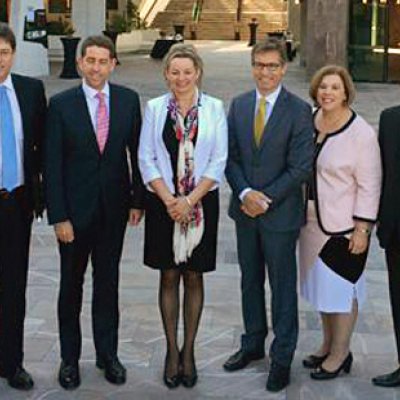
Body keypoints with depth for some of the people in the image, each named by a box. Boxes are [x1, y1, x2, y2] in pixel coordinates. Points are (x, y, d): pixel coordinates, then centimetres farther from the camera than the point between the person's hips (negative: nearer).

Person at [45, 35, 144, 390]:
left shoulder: (128, 100, -1)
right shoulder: (61, 104, -7)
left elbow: (137, 152, 5)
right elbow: (52, 164, -8)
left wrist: (138, 199, 2)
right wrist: (58, 216, -11)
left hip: (114, 207, 2)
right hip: (75, 208, -2)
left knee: (108, 282, 12)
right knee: (71, 284, 9)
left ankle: (107, 354, 25)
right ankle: (69, 358, 22)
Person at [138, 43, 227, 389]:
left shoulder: (214, 108, 0)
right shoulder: (155, 108, 2)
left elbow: (218, 161, -3)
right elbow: (146, 159, 0)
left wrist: (190, 200, -11)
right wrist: (169, 200, -10)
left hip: (201, 202, 0)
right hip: (163, 203, 1)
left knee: (193, 277, 7)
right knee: (169, 277, 7)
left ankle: (189, 351, 17)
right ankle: (172, 350, 17)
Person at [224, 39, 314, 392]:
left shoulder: (299, 110, -11)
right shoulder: (239, 105, 4)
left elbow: (300, 167, -13)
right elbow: (231, 157, 3)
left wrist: (266, 199, -16)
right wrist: (245, 193, -12)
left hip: (280, 213, -5)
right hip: (245, 210, 5)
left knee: (283, 286, 5)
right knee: (250, 281, 17)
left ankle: (282, 358, 17)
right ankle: (253, 344, 33)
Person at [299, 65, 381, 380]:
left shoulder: (362, 134, -16)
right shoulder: (309, 122, 0)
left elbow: (369, 186, -14)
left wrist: (362, 229, -16)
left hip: (345, 226, -6)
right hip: (314, 222, 6)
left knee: (341, 288, 5)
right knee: (321, 284, 18)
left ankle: (340, 354, 21)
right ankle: (328, 345, 35)